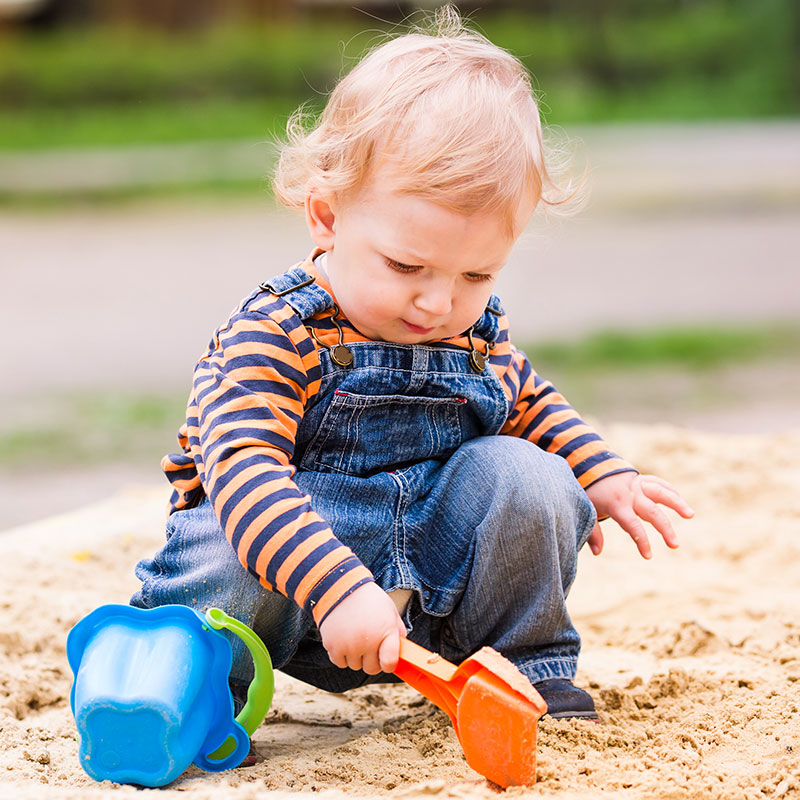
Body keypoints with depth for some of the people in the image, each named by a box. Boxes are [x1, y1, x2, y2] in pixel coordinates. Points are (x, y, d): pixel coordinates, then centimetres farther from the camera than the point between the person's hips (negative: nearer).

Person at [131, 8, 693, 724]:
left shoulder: (480, 335, 3)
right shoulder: (276, 336, -21)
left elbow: (529, 405, 26)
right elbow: (244, 472, -35)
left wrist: (602, 476, 9)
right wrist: (337, 587, -48)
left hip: (437, 578, 6)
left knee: (523, 475, -15)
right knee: (227, 565, -36)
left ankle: (528, 669, 4)